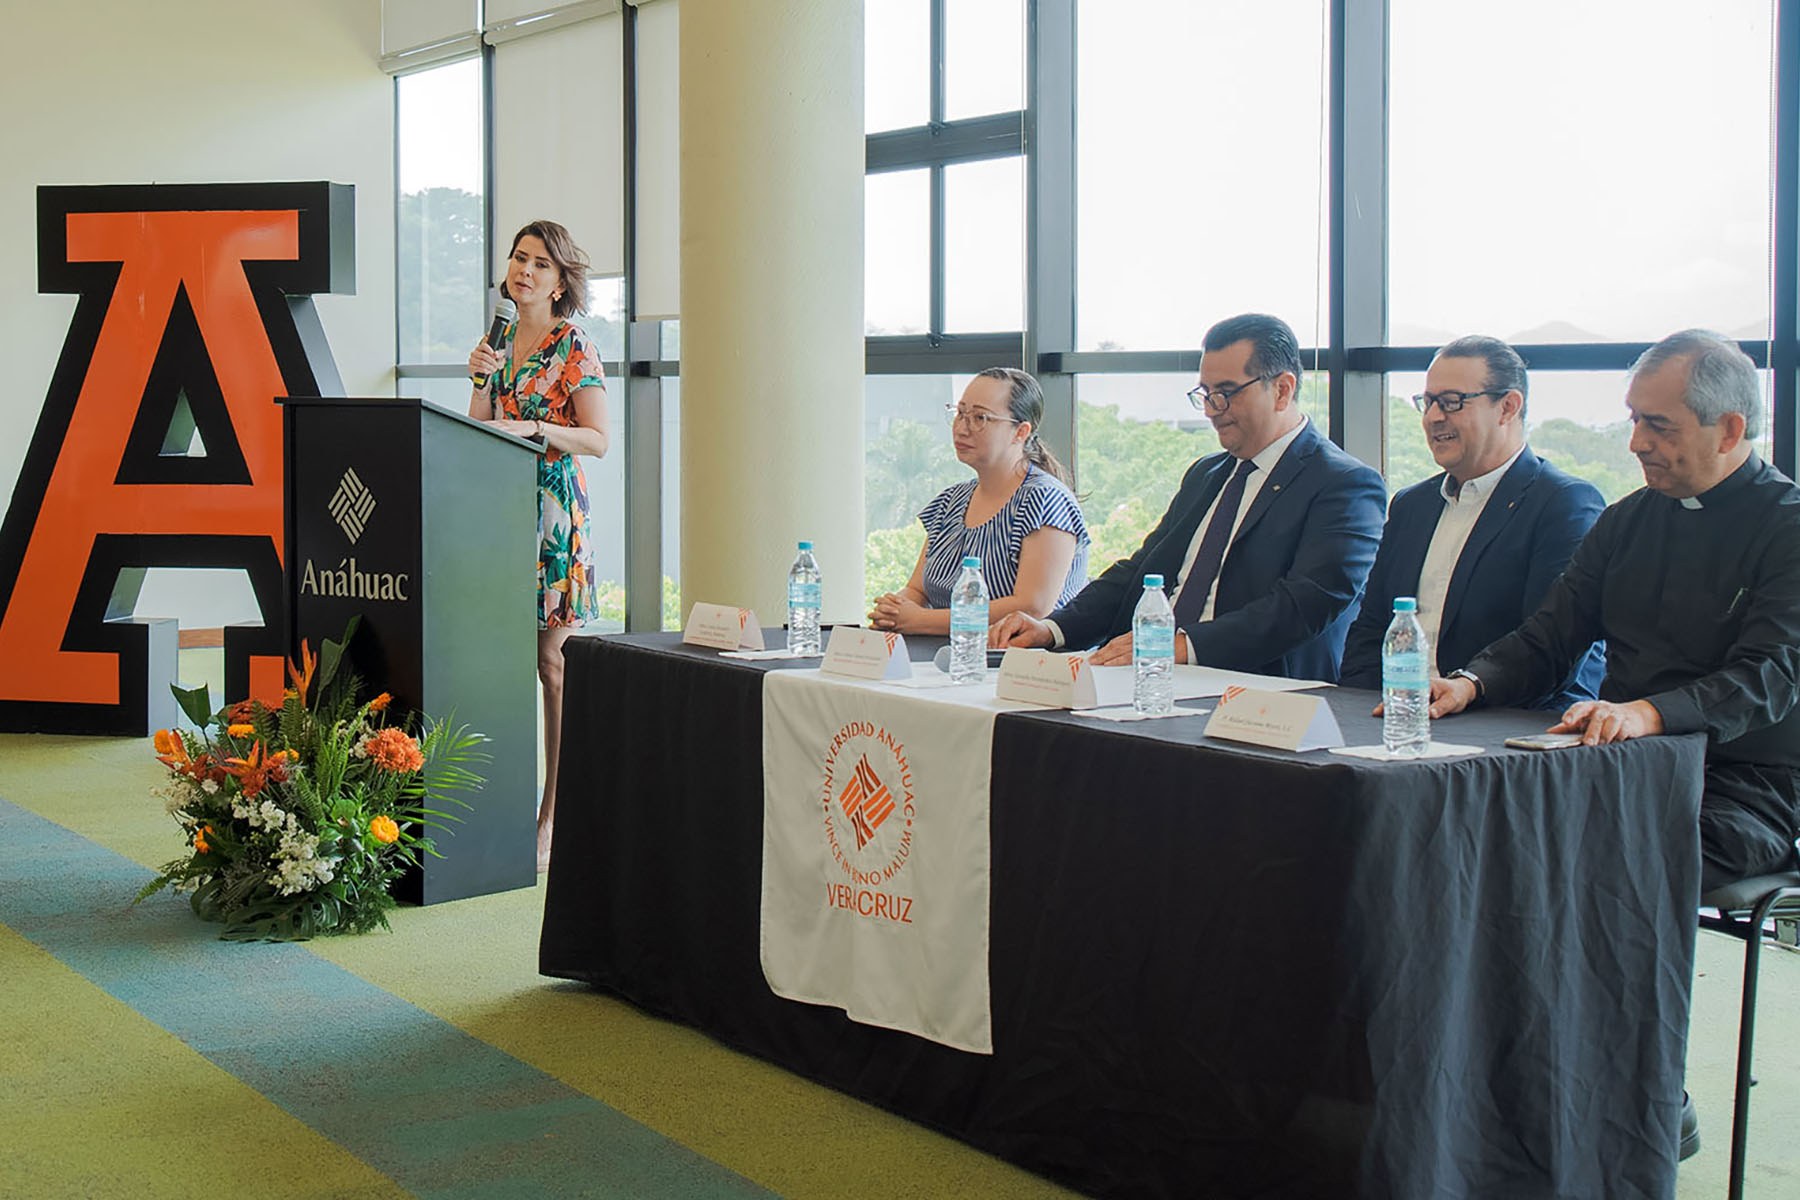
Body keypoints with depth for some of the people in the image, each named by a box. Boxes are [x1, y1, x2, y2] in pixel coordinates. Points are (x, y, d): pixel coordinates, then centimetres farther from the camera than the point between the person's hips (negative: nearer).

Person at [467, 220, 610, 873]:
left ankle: (553, 814, 0)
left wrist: (534, 427, -21)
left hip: (553, 508, -6)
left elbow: (598, 440, -8)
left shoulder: (574, 349, -4)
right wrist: (481, 381, -3)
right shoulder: (498, 341, 14)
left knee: (551, 658, -5)